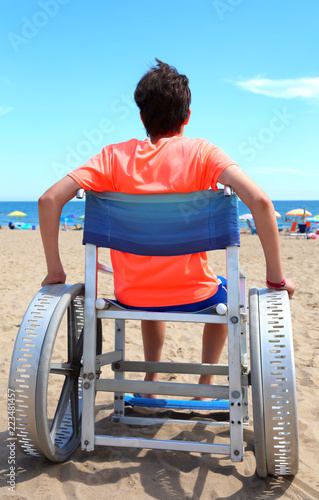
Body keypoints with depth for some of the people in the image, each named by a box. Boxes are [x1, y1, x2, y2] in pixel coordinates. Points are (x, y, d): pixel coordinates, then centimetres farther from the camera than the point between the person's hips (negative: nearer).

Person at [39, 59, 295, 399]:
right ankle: (206, 382, 32)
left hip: (131, 297, 2)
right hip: (192, 296, -2)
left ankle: (151, 380, 40)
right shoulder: (201, 152, -9)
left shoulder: (114, 156, -3)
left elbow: (49, 200, -11)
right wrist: (275, 277, -12)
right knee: (227, 293, 34)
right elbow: (259, 201, -21)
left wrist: (55, 271, -2)